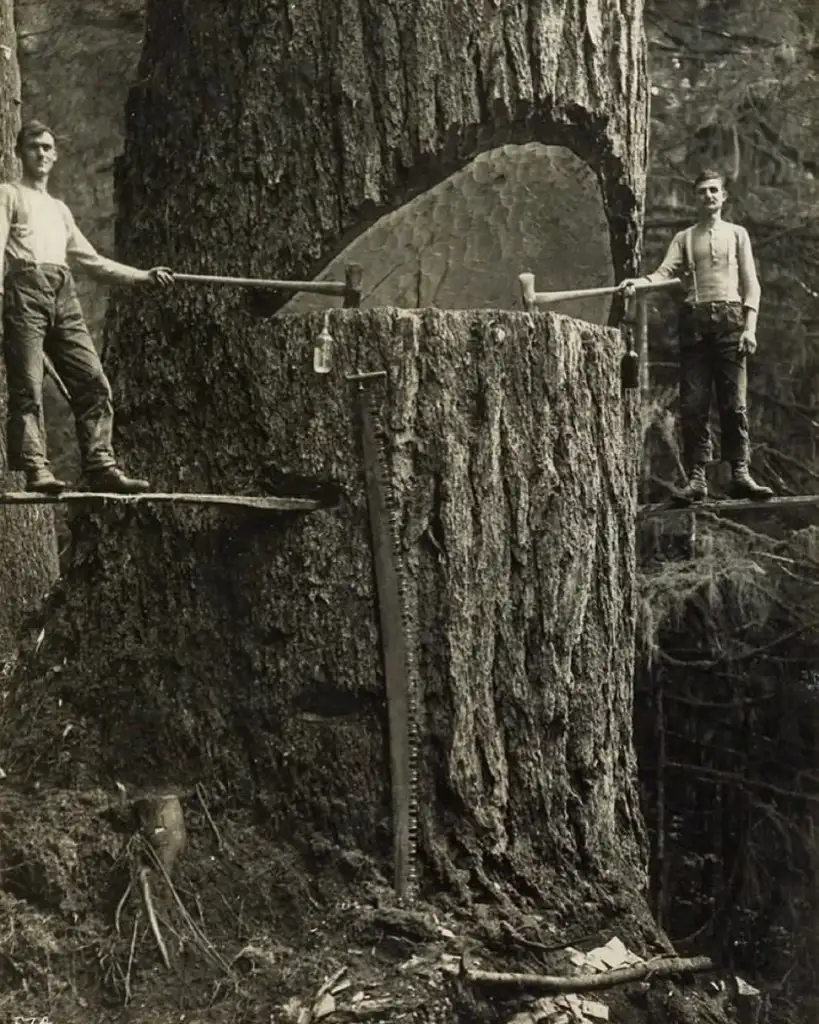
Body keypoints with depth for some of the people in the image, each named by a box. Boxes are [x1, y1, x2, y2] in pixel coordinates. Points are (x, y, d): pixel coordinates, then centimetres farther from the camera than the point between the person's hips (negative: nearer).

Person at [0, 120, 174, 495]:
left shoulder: (60, 209, 31)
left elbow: (92, 261, 30)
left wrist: (143, 277, 24)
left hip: (63, 294, 6)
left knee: (93, 382, -7)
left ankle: (100, 467, -7)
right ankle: (35, 470, -16)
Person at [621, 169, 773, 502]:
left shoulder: (737, 234, 16)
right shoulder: (683, 238, 18)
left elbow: (751, 283, 9)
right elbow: (665, 272, 3)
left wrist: (750, 326, -4)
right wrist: (637, 282, -19)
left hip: (730, 318, -1)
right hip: (695, 320, 1)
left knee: (734, 402, -7)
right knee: (693, 403, -5)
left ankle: (740, 474, -5)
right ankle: (697, 477, -4)